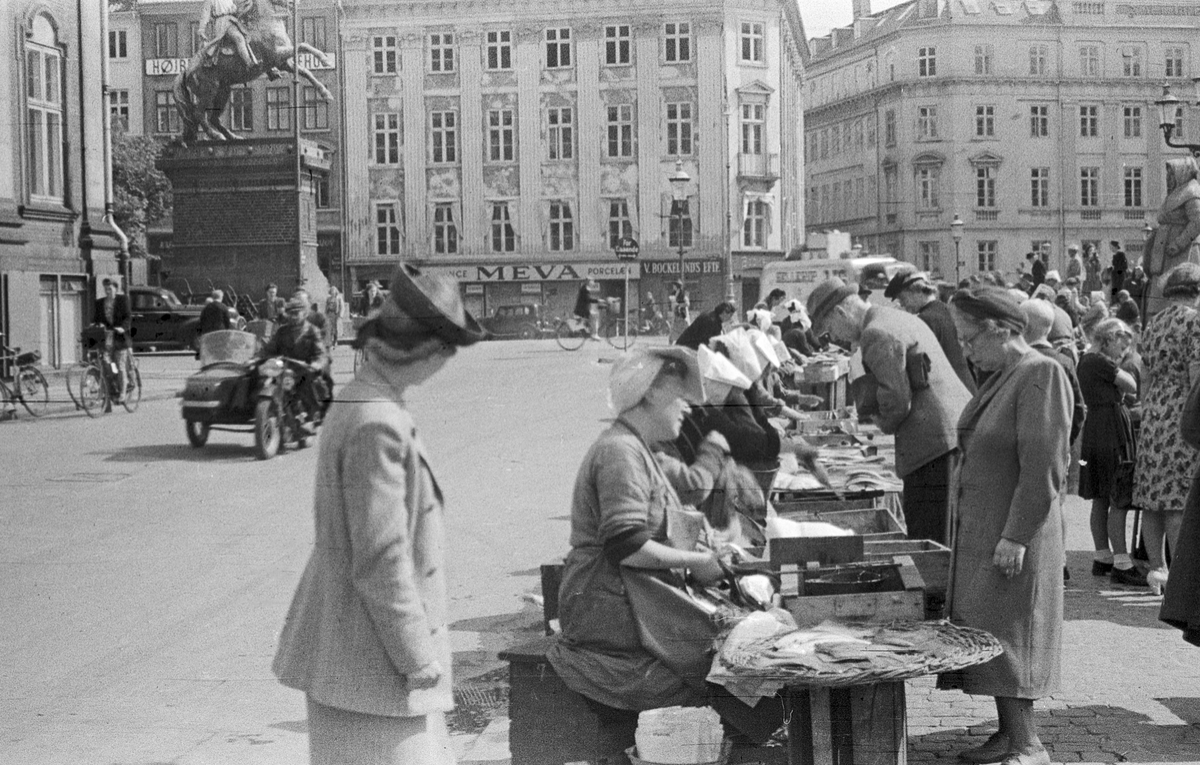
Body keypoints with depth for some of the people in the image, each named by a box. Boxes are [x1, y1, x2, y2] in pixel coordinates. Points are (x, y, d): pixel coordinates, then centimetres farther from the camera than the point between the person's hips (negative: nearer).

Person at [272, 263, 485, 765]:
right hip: (373, 663, -10)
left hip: (351, 644, 10)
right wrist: (417, 657, -16)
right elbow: (381, 560, -24)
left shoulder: (355, 405, 8)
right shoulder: (378, 425, -23)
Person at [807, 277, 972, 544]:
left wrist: (884, 422, 3)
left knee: (926, 542, -6)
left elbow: (897, 401, -16)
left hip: (932, 442, -10)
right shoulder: (905, 320, 20)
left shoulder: (877, 335, -11)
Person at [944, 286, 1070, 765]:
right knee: (989, 636, 12)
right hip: (980, 530, 9)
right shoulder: (1002, 376, 11)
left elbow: (1043, 468, -22)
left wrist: (1015, 536, -23)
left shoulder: (1041, 375, -17)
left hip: (1013, 534, -9)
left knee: (1008, 634, -4)